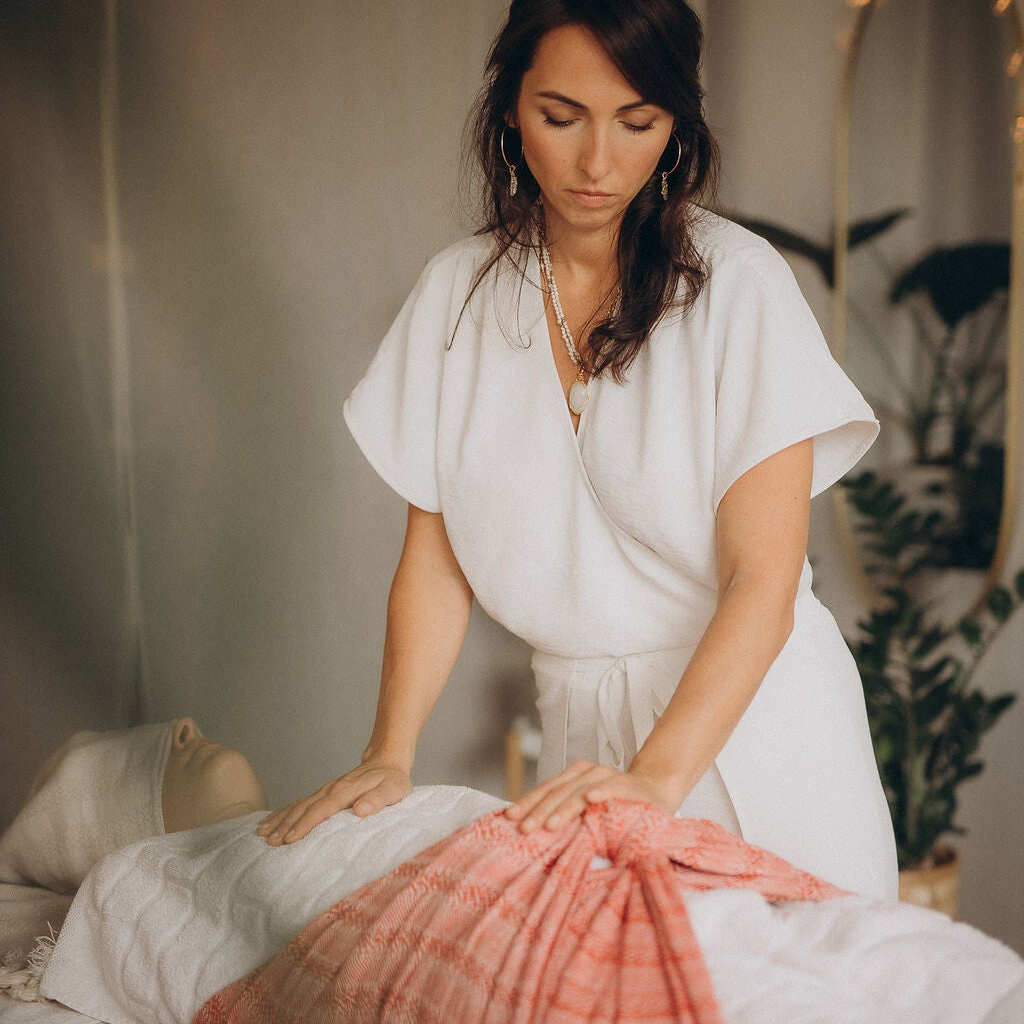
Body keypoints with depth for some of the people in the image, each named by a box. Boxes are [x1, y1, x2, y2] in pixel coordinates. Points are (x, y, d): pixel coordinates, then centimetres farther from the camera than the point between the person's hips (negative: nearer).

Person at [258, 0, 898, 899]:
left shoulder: (736, 280, -10)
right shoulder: (458, 292, 2)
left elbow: (762, 578, -15)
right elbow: (435, 555, 2)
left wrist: (657, 775, -25)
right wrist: (391, 754, -10)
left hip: (754, 715, -2)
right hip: (582, 724, 3)